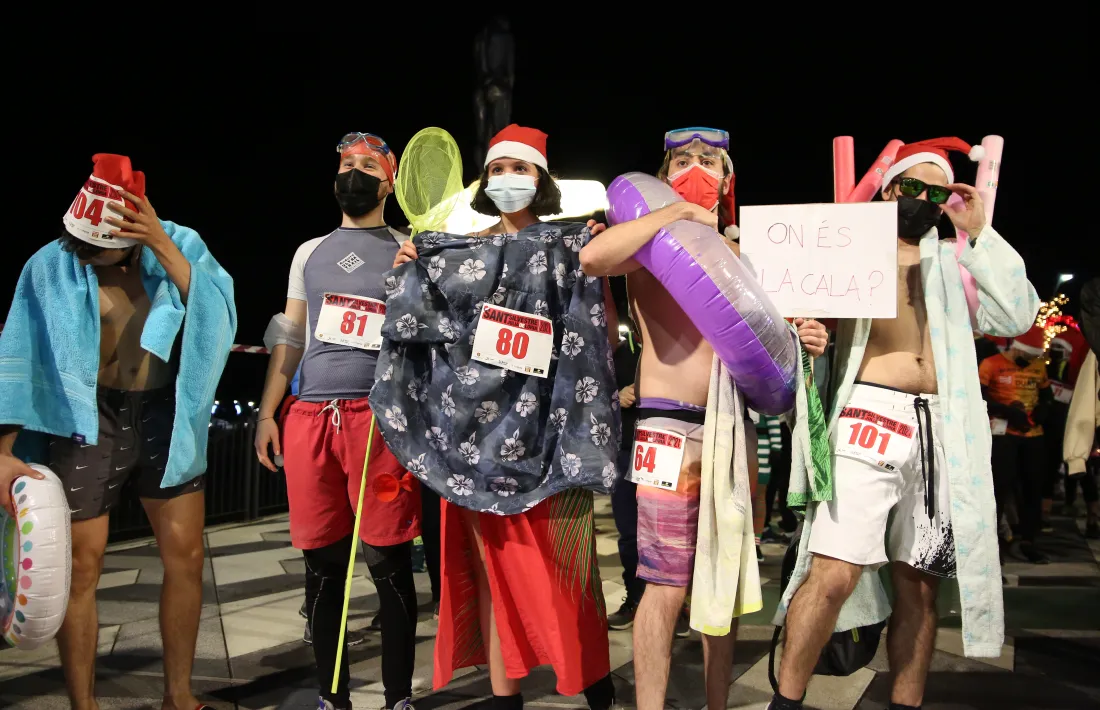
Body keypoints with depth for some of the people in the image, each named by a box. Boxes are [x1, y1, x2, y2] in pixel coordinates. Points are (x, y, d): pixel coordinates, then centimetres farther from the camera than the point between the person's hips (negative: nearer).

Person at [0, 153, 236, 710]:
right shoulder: (51, 266, -7)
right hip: (87, 420, -2)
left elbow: (218, 316, -18)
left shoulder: (180, 245, -4)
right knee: (80, 568, 3)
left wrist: (164, 247, -25)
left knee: (185, 557, 5)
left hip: (165, 417, 2)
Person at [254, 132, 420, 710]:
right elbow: (288, 337, 18)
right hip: (309, 416, 4)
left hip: (379, 416, -3)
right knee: (322, 563, 7)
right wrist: (266, 411, 10)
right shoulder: (309, 253, 19)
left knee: (388, 560, -3)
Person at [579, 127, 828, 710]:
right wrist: (677, 213, -14)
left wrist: (801, 339, 1)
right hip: (670, 424, -5)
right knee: (667, 588, -7)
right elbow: (591, 258, -21)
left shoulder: (738, 253, 17)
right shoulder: (650, 243, 2)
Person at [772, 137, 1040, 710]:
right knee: (834, 575, -13)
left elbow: (1016, 318, 9)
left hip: (940, 430, 4)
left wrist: (979, 234, 6)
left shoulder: (952, 261, 20)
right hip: (867, 420, -4)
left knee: (919, 586, 7)